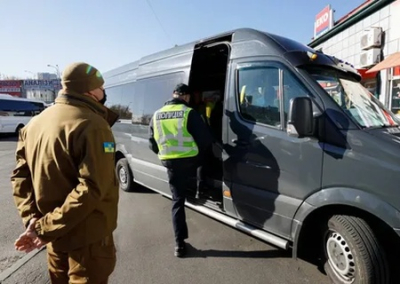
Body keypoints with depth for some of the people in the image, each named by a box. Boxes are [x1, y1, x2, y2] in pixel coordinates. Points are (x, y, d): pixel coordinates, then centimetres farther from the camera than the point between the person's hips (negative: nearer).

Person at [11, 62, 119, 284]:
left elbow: (21, 174, 5)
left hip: (56, 235, 8)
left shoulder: (35, 123, 6)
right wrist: (46, 228, -20)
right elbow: (92, 187, -28)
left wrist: (31, 218, -3)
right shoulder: (92, 125, -21)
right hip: (87, 236, -8)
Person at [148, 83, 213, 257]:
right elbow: (205, 139, -9)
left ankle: (179, 243, 14)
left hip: (170, 162, 4)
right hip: (190, 159, -4)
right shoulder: (189, 113, -9)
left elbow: (152, 144, 14)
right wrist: (199, 149, 12)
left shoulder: (157, 115, 8)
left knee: (177, 200, 11)